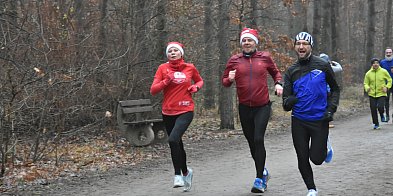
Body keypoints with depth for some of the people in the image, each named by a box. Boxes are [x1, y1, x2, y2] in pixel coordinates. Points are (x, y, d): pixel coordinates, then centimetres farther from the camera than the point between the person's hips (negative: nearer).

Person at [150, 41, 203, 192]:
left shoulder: (190, 68, 3)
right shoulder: (163, 68, 1)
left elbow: (200, 80, 22)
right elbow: (153, 90, -2)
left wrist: (196, 87, 0)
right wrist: (166, 81, -16)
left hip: (186, 111, -2)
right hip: (168, 113, 3)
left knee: (173, 139, -25)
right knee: (177, 145, 14)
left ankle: (178, 175, -13)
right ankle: (186, 172, 37)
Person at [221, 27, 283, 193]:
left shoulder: (265, 57, 1)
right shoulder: (234, 60, 2)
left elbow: (275, 72, 17)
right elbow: (224, 81, 8)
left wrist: (278, 84, -1)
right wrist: (229, 79, -14)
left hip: (262, 107, -2)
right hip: (245, 108, 2)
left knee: (258, 139, -15)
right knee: (251, 142, 11)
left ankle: (259, 179, -10)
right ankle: (263, 172, 34)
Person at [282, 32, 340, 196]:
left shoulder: (323, 65, -3)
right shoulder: (291, 71, 2)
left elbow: (335, 89, 8)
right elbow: (286, 98, -1)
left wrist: (331, 108, -5)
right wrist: (287, 102, -25)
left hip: (320, 120, -2)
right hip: (298, 121, 2)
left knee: (316, 159, -3)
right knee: (302, 159, 4)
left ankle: (325, 147, 32)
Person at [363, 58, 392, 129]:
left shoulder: (383, 71, -2)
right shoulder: (368, 73, 1)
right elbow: (366, 83, 8)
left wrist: (387, 87, -6)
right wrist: (367, 88, -14)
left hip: (381, 94, -2)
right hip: (372, 95, 2)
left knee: (380, 107, -19)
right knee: (373, 110, 1)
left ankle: (382, 115, 17)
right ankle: (376, 124, 19)